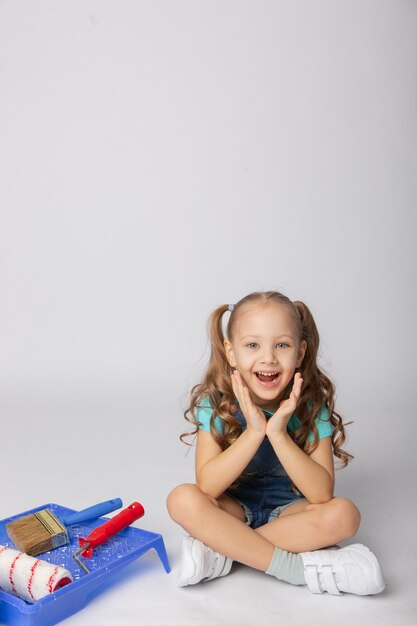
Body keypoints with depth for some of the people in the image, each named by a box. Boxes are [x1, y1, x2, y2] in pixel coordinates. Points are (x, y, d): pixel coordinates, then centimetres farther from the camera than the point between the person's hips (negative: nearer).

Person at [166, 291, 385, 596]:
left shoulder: (311, 405, -16)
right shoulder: (214, 402, -17)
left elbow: (322, 494, -22)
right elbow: (207, 487, -24)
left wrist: (278, 433, -34)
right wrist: (254, 432, -35)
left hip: (288, 510, 1)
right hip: (234, 509, 0)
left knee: (344, 514, -26)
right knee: (183, 499, -29)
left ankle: (223, 550, -19)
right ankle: (297, 567, -21)